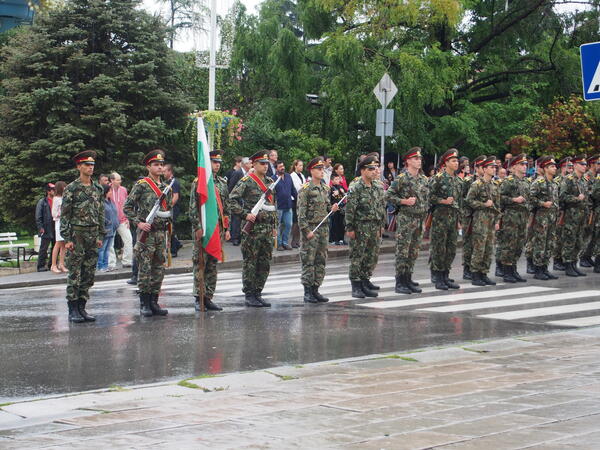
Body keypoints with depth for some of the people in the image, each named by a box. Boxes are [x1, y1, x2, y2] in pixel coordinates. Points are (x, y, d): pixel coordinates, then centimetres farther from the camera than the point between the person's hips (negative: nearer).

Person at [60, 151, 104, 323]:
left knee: (89, 274, 6)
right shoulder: (71, 189, -5)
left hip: (93, 235, 5)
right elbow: (64, 215, -7)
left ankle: (82, 307, 14)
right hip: (76, 235, -5)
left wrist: (100, 236, 12)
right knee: (75, 274, -3)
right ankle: (73, 310, 2)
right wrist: (67, 239, -13)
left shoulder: (98, 189, 11)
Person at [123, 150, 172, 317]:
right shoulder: (141, 185, -5)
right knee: (145, 269, -4)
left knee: (159, 269, 7)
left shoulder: (166, 187, 14)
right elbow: (127, 207, -7)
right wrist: (138, 223, -15)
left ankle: (154, 302, 13)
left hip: (162, 232, 6)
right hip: (146, 232, -6)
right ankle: (144, 304, 1)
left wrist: (168, 225, 14)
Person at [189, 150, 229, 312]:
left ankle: (208, 297, 12)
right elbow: (193, 208, -8)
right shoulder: (198, 182, -4)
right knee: (200, 264, -4)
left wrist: (227, 229, 12)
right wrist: (198, 227, -15)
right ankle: (199, 298, -1)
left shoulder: (222, 183, 15)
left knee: (213, 264, 8)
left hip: (219, 229, 6)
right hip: (203, 229, -6)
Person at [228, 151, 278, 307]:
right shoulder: (246, 182, -7)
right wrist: (245, 214, -20)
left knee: (265, 263, 8)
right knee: (250, 263, -2)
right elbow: (232, 201, -14)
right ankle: (249, 296, 3)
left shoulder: (269, 182, 15)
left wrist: (274, 226, 19)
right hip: (252, 228, -7)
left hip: (267, 228, 7)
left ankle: (258, 293, 16)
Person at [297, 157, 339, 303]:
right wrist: (306, 230, -17)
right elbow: (301, 212, -12)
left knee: (321, 261, 8)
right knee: (308, 261, -5)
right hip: (310, 227, -7)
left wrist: (332, 208, 0)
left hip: (323, 227, 7)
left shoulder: (325, 188, 13)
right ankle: (307, 292, 0)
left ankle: (315, 290, 15)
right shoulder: (305, 189, -9)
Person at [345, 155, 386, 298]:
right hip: (360, 227, -6)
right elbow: (349, 209, -12)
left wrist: (382, 225, 13)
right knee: (357, 257, -2)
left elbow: (382, 206, 16)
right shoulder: (355, 188, -11)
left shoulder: (378, 187, 9)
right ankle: (356, 286, 3)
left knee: (372, 257, 10)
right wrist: (350, 228, -14)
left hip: (375, 227, 6)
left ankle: (365, 281, 23)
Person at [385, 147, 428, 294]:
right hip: (405, 219, -7)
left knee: (414, 252, 10)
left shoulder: (423, 179, 12)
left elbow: (427, 198, 24)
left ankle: (408, 279, 17)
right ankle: (400, 283, -3)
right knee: (402, 251, -5)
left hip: (419, 220, 7)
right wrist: (404, 201, -19)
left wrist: (424, 210, 10)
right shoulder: (401, 178, -9)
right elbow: (388, 195, -11)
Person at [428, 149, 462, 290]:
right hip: (440, 216, -7)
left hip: (453, 217, 7)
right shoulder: (438, 178, -7)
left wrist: (459, 220, 18)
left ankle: (445, 277, 16)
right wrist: (443, 201, -19)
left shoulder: (457, 180, 15)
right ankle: (437, 278, 1)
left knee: (451, 249, 8)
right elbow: (430, 196, -9)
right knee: (438, 248, -4)